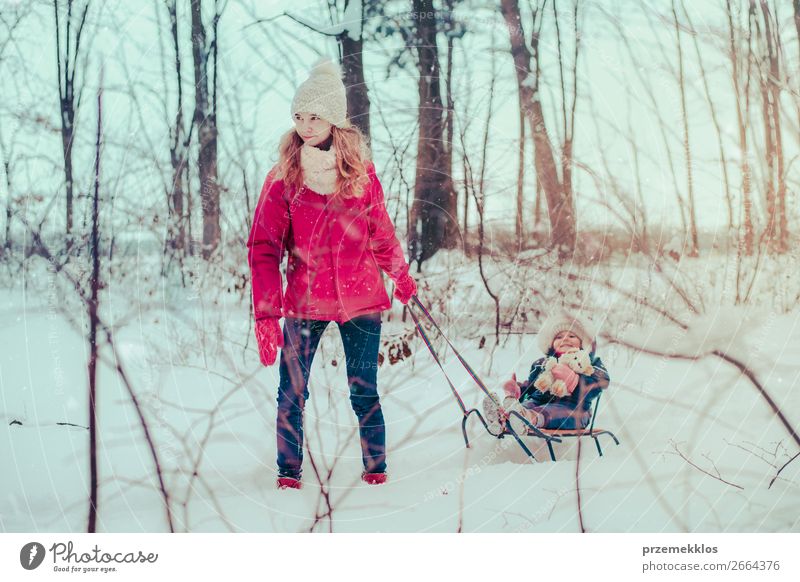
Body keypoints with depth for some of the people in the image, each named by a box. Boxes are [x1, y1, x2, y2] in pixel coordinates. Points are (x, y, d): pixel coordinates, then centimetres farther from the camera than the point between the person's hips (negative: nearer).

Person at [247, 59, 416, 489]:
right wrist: (265, 315, -12)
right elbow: (263, 249, -6)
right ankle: (288, 473, 18)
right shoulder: (283, 175, -3)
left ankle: (376, 469, 19)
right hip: (303, 301, 0)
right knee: (291, 394, 2)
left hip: (360, 298, 1)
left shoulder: (361, 170, 2)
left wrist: (401, 277, 24)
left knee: (364, 392, 4)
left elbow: (381, 231, 16)